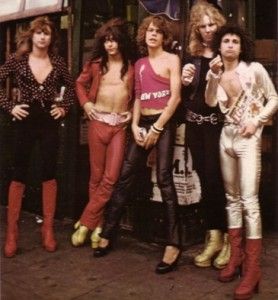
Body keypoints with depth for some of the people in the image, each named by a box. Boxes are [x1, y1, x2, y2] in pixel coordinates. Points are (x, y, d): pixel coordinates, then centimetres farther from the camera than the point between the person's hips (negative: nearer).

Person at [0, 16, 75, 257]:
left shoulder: (58, 62, 5)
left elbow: (71, 87, 17)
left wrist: (64, 107, 4)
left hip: (50, 122, 2)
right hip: (25, 121, -2)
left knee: (49, 174, 5)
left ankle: (48, 229, 16)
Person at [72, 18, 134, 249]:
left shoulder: (132, 67, 4)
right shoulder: (95, 64, 7)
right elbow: (80, 83, 19)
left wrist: (133, 111, -3)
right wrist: (86, 103, 4)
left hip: (121, 125, -1)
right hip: (98, 122, 1)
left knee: (111, 178, -6)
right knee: (96, 176, 4)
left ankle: (86, 223, 5)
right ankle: (98, 226, 15)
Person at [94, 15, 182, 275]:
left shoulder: (171, 59, 1)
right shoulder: (139, 64, 16)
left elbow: (175, 97, -8)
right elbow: (137, 98, 15)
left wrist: (157, 128, -12)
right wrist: (135, 125, 0)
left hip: (164, 122, -5)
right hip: (143, 123, 5)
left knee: (164, 178, -11)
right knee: (125, 175, 2)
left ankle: (173, 245, -7)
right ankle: (107, 233, 10)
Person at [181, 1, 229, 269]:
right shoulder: (192, 55, 13)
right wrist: (185, 82, -4)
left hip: (218, 123, -4)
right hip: (194, 124, 5)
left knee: (214, 179, -7)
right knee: (205, 180, 7)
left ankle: (227, 237, 6)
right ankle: (213, 237, 16)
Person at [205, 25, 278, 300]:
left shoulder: (255, 69, -4)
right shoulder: (217, 73, 8)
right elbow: (210, 102, -7)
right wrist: (214, 75, -16)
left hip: (248, 138, -5)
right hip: (226, 137, 6)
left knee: (249, 200, -12)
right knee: (232, 197, 10)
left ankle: (252, 269, -9)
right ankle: (236, 256, 20)